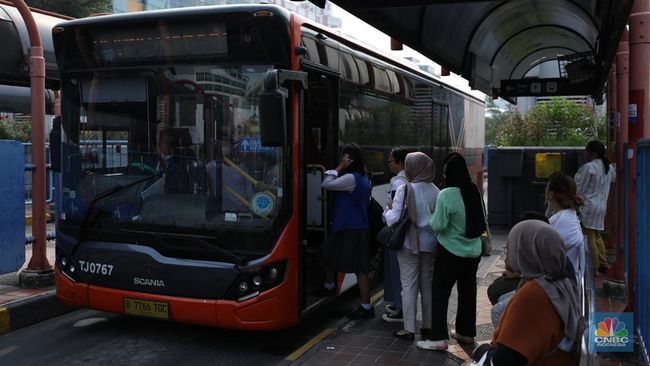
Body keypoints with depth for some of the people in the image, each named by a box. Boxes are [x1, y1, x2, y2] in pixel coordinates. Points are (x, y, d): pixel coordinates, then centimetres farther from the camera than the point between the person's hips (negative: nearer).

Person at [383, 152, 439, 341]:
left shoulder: (404, 189, -14)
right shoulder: (435, 191, -1)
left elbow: (394, 219, -14)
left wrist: (387, 212, 5)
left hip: (409, 242, -4)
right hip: (429, 242, 4)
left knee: (409, 286, 3)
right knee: (427, 284, 14)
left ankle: (409, 329, 6)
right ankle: (428, 326, 22)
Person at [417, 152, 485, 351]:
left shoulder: (446, 195, -20)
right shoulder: (474, 191, 1)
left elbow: (438, 225, -18)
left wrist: (431, 218, 1)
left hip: (451, 252, -7)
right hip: (473, 251, 7)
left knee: (440, 293, 2)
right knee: (467, 291, 16)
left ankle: (438, 337, 2)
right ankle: (466, 332, 29)